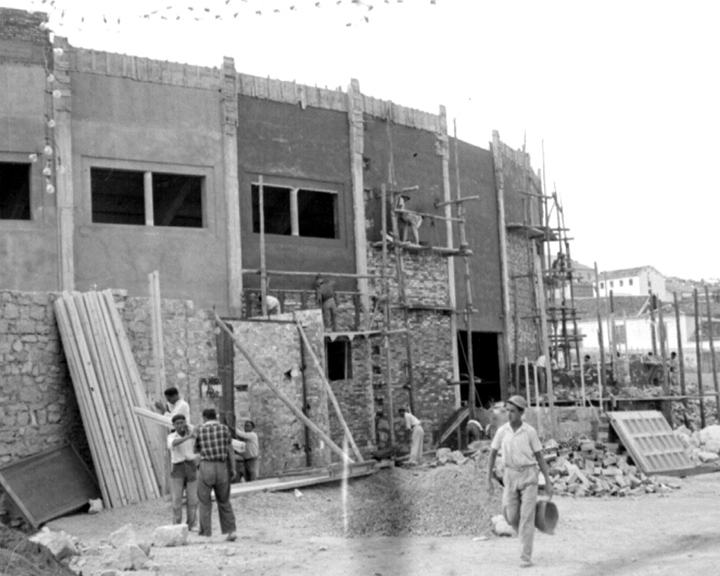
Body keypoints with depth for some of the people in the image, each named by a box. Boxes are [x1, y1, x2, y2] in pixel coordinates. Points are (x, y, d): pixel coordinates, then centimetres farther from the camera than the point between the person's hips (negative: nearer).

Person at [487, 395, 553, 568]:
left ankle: (526, 556, -4)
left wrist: (548, 482, -2)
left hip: (529, 475, -3)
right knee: (510, 516, 0)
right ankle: (526, 535, 33)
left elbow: (540, 457, -2)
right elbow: (492, 455, 6)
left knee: (527, 516, -10)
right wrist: (489, 480, 2)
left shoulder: (530, 432, -8)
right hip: (511, 476, 3)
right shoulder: (502, 431, -1)